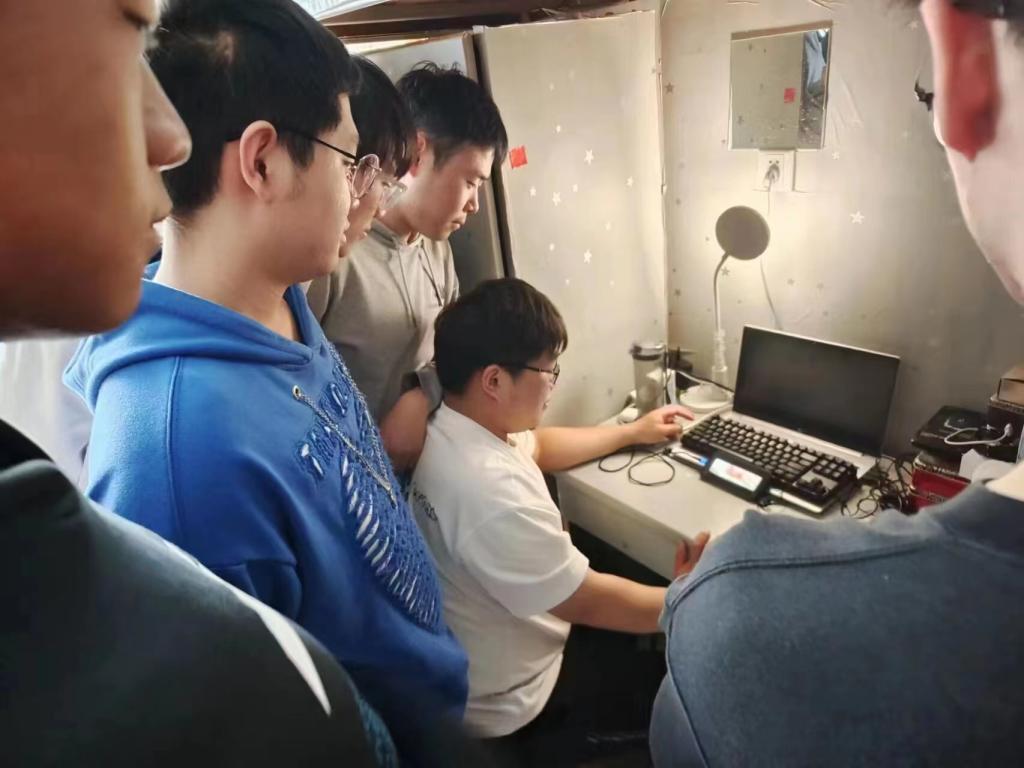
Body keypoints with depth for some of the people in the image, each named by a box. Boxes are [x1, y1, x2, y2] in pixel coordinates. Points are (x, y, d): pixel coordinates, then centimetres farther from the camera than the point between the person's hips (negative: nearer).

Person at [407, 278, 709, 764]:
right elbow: (590, 603, -28)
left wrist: (633, 432, 16)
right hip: (507, 700, -8)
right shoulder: (493, 494, -39)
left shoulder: (450, 427, -8)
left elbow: (537, 446, 11)